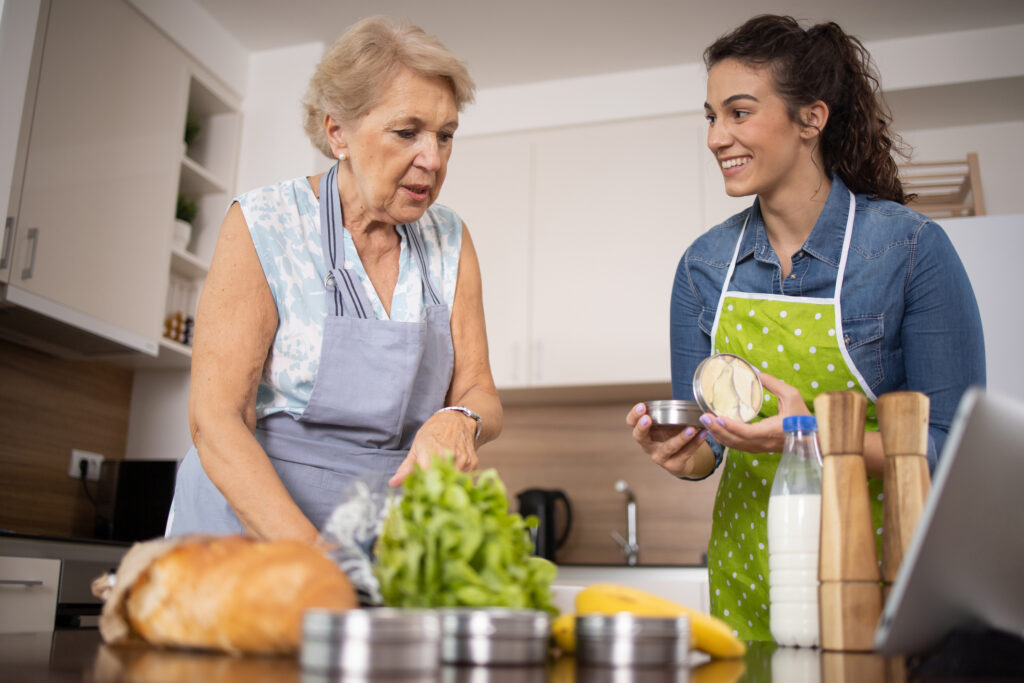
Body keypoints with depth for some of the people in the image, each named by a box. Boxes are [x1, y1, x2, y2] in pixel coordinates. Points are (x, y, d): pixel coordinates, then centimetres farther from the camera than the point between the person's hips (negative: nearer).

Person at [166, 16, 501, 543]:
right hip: (252, 528, -4)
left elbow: (480, 394, 6)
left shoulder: (449, 241, 5)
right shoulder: (262, 226, -8)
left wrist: (458, 421, -18)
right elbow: (216, 421, -14)